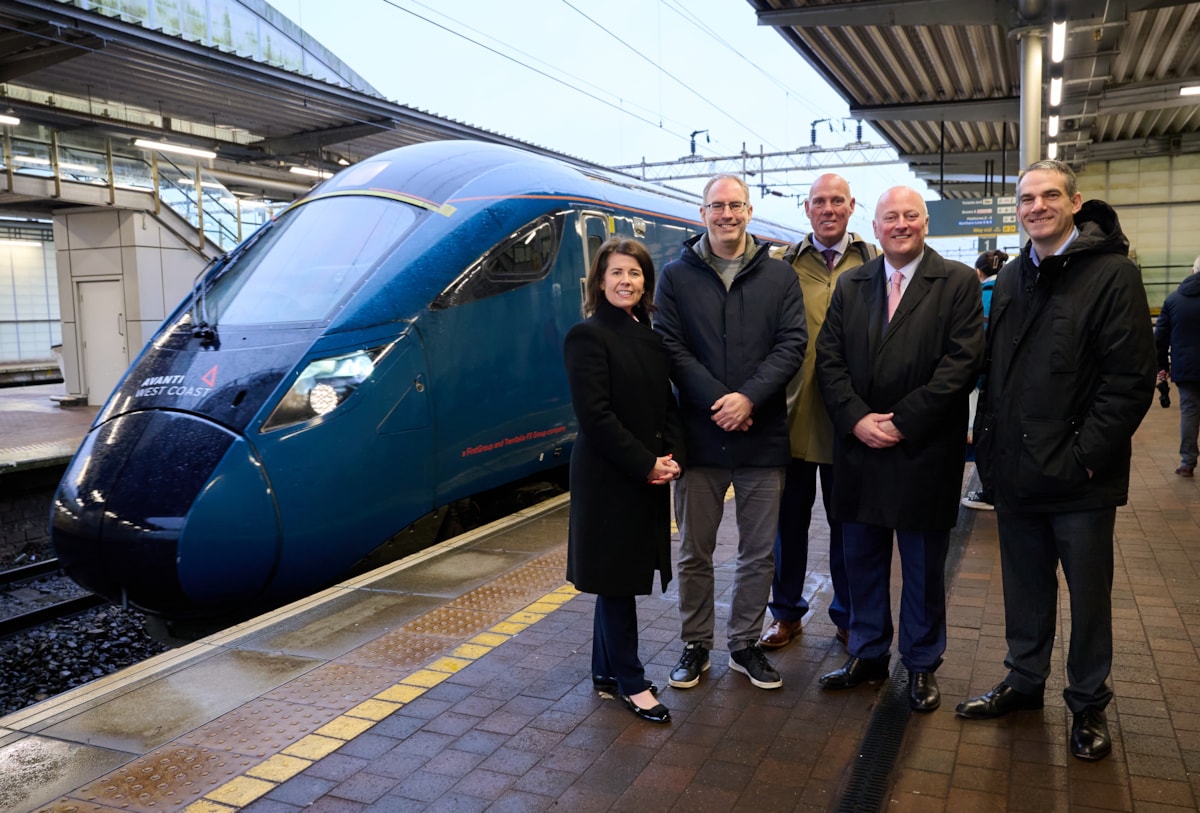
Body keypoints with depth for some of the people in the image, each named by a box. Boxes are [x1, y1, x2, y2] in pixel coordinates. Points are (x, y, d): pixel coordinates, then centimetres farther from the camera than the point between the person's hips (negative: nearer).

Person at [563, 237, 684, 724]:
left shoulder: (650, 337, 11)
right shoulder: (588, 336, -11)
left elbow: (667, 405, 12)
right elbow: (595, 415, -18)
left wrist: (673, 457, -5)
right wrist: (646, 464, -17)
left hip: (649, 478, 7)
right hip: (608, 480, -7)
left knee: (623, 577, 15)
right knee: (616, 578, 3)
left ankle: (606, 673, 29)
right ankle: (630, 682, 17)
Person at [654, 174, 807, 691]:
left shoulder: (779, 275, 6)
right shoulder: (676, 275, 3)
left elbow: (792, 343, -3)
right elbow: (670, 346, -5)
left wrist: (749, 397, -17)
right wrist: (717, 401, -16)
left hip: (762, 437, 1)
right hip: (699, 436, -1)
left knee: (759, 552, 11)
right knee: (694, 552, 10)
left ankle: (745, 644, 29)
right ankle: (695, 646, 27)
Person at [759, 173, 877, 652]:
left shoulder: (872, 263, 2)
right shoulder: (785, 265, 4)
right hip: (793, 414, 1)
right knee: (789, 519, 12)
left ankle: (848, 615, 30)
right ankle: (786, 612, 28)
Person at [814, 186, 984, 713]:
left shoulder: (958, 283, -2)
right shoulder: (849, 285, 9)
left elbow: (962, 362, -11)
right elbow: (829, 358, 3)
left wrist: (901, 422, -16)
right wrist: (856, 418, -11)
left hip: (924, 450, -3)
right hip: (859, 448, 4)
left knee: (924, 567, 10)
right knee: (862, 561, 14)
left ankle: (922, 664, 28)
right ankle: (867, 655, 30)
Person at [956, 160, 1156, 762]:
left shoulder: (1113, 274, -9)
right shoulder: (1011, 280, 11)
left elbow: (1131, 380, -14)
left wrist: (1085, 455, -18)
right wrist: (989, 444, 7)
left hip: (1079, 480, -5)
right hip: (1016, 474, 5)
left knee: (1089, 595, 10)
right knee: (1025, 589, 17)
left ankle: (1088, 704, 28)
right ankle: (1024, 682, 34)